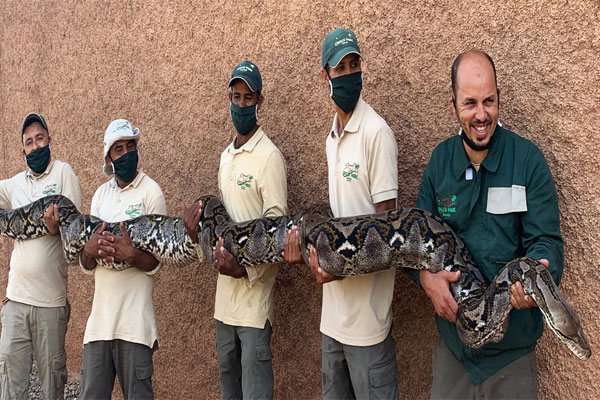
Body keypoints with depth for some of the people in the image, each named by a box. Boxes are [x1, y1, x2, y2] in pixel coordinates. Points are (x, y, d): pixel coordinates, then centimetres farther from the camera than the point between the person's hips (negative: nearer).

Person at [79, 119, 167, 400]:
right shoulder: (101, 194, 12)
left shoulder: (151, 192, -3)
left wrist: (129, 254, -27)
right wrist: (90, 250, -14)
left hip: (134, 321, -5)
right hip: (99, 317, 5)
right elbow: (85, 265, 9)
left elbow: (155, 262, -7)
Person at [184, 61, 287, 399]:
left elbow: (277, 224, -16)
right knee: (227, 369, 18)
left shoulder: (268, 156, -12)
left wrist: (246, 265, -23)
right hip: (226, 283, 8)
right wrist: (203, 214, 1)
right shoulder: (226, 155, 14)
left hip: (254, 285, -8)